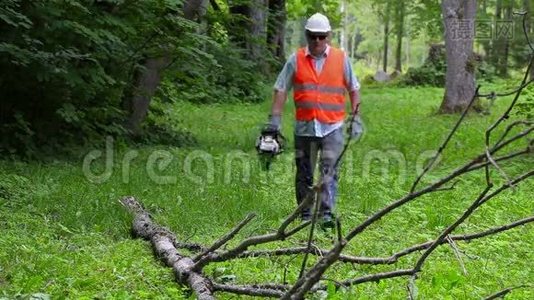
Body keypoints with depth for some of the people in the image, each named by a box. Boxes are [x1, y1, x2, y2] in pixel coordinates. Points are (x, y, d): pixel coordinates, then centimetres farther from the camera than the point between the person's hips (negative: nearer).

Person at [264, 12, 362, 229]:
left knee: (329, 170, -10)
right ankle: (305, 216, 16)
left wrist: (356, 118, 6)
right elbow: (281, 90, 5)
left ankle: (327, 214, -13)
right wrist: (274, 118, -2)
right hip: (304, 127, 2)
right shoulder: (296, 60, 3)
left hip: (332, 127, -1)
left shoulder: (341, 59, 3)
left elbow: (353, 89, 11)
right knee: (304, 173, 8)